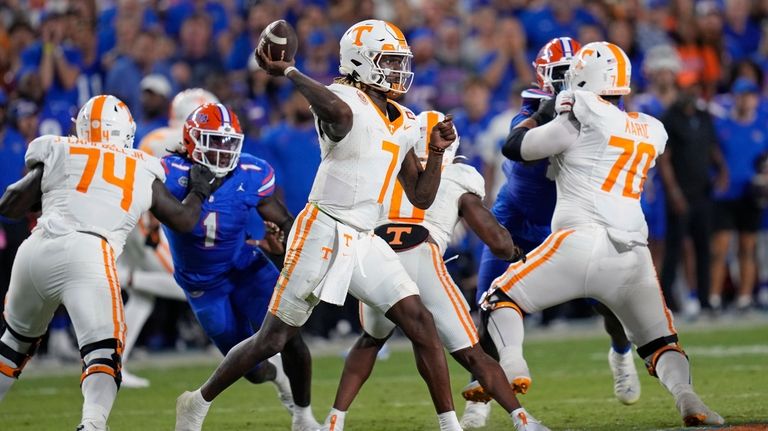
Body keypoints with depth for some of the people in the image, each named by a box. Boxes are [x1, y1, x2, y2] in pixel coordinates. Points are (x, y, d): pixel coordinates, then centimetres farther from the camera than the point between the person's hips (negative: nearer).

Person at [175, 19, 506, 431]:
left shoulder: (404, 125, 13)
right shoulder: (346, 102, -11)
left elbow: (421, 198, 15)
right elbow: (338, 112, -40)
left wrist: (437, 152, 3)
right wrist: (287, 72, -38)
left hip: (364, 242, 7)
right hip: (323, 232, -7)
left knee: (421, 324, -6)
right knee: (272, 339, 1)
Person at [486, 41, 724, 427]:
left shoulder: (583, 118, 2)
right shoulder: (652, 132, 19)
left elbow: (515, 147, 10)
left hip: (582, 243, -5)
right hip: (633, 253, 5)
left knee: (502, 298, 10)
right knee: (659, 340, 14)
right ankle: (684, 393, -16)